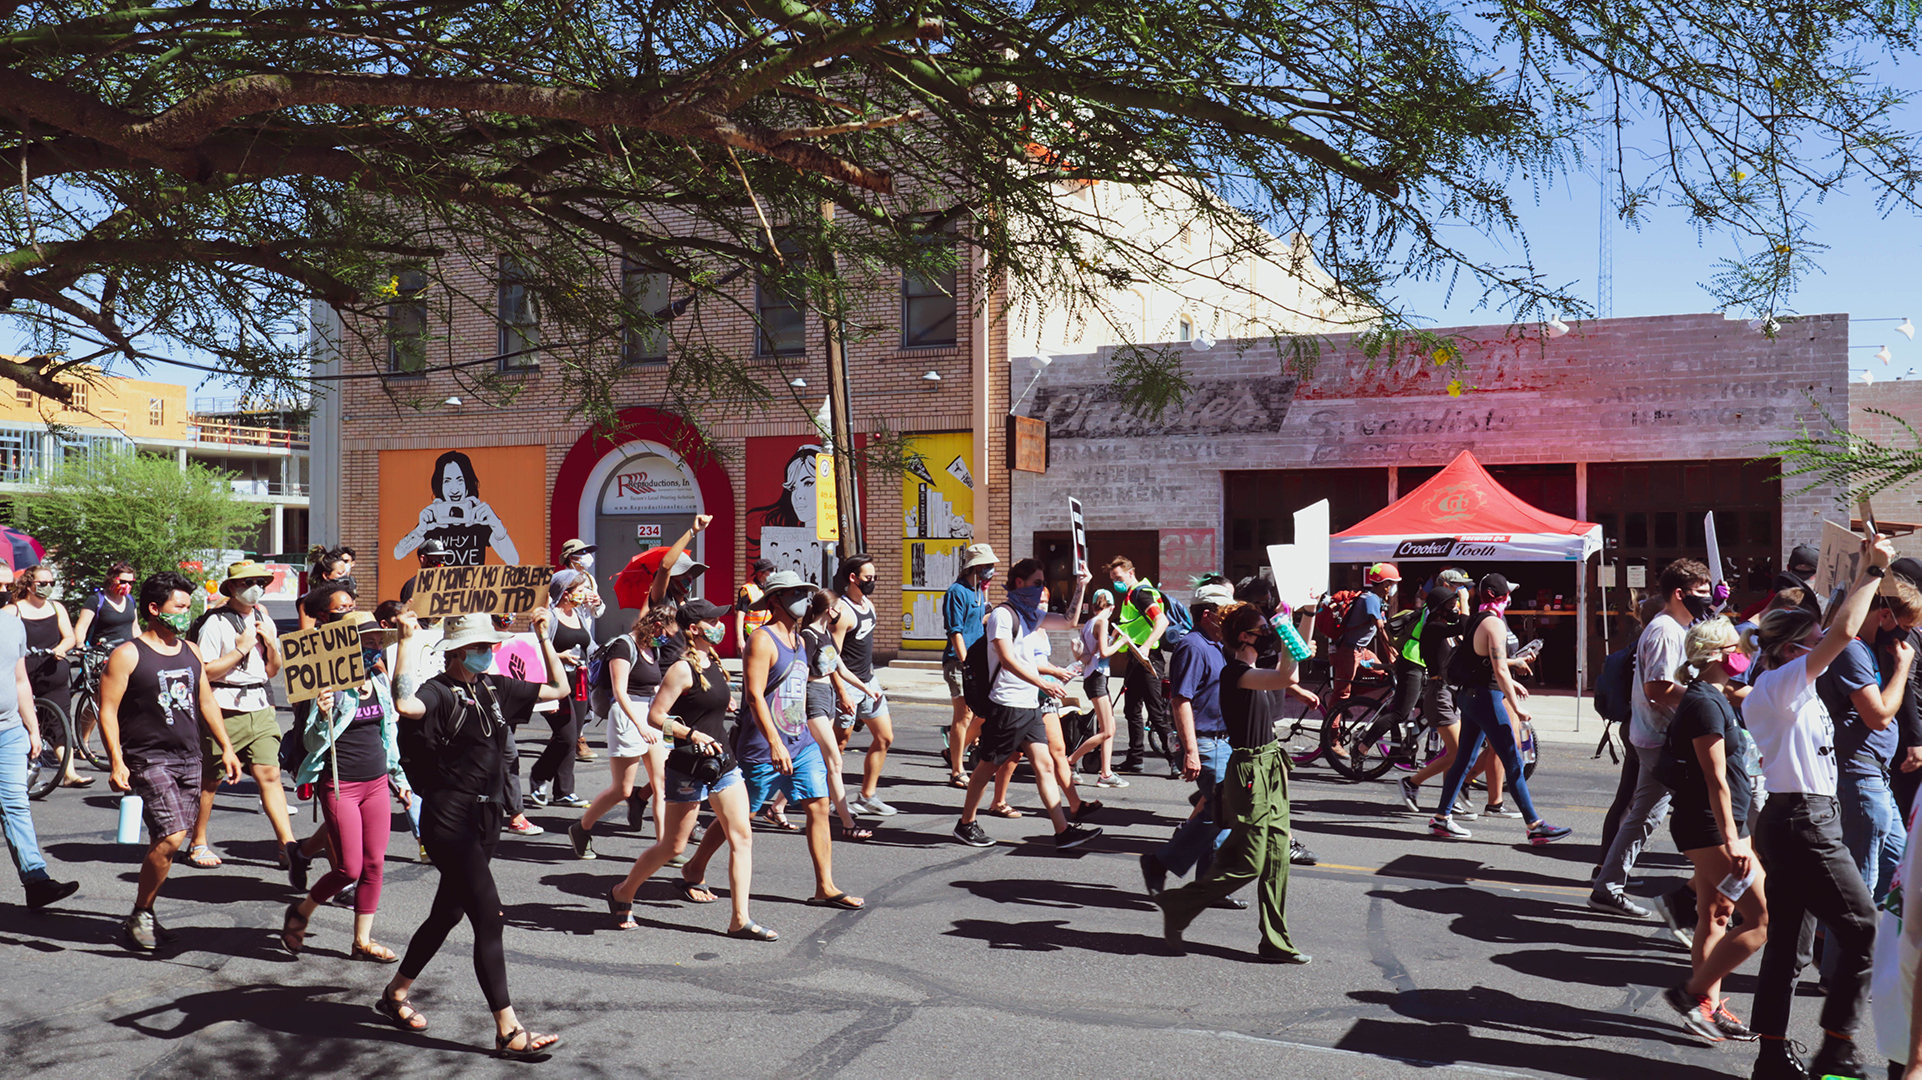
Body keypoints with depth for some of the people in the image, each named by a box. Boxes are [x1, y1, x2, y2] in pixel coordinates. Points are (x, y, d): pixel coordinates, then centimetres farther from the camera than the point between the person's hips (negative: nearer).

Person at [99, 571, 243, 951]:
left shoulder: (190, 652, 14)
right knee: (170, 838, -16)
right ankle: (139, 917, 0)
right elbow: (108, 711, -7)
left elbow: (206, 702, 22)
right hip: (149, 759, -6)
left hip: (189, 759, 6)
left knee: (166, 841, 7)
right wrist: (117, 762, -16)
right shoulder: (127, 655, -5)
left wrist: (226, 748, 17)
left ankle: (145, 916, 20)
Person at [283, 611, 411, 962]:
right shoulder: (333, 686, -12)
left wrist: (399, 779, 21)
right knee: (349, 868, -5)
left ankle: (362, 940, 16)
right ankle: (301, 913, 23)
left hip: (377, 783, 6)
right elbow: (314, 743, -11)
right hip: (340, 785, -6)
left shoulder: (379, 682, 8)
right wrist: (323, 716, -31)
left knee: (375, 864, 5)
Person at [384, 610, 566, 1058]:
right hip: (449, 819, -8)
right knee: (489, 918, -10)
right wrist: (406, 642, -32)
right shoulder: (438, 692, -12)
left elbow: (558, 689, 17)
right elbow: (405, 704, -37)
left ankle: (396, 993, 39)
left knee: (447, 913, 19)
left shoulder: (494, 688, 10)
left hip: (485, 816, 8)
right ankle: (508, 1031, -5)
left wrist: (544, 637, 12)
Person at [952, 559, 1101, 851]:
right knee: (988, 765, 4)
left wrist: (1080, 589, 12)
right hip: (1006, 704, -8)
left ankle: (1063, 832, -2)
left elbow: (1069, 622, 24)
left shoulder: (1031, 615, 16)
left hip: (1030, 705, 8)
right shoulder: (1003, 614, -11)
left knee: (1044, 764, 1)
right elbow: (1008, 660, -21)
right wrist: (1043, 683, -29)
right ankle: (965, 824, 19)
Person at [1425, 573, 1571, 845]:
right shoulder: (1494, 623, -16)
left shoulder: (1475, 620, 12)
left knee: (1465, 758, 14)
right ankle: (1535, 826, -1)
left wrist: (1511, 683, 29)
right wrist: (1517, 708, -18)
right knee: (1514, 763, -5)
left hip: (1468, 695, 9)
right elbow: (1500, 671, -20)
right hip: (1486, 698, -9)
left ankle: (1441, 818, 17)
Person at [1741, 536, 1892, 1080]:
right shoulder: (1780, 684, -14)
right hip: (1804, 823, -10)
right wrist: (1874, 572, -15)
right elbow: (1843, 632, -23)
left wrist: (1863, 572, 24)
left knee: (1787, 944, 12)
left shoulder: (1782, 688, 14)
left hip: (1787, 821, 10)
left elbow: (1836, 629, 27)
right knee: (1865, 933, -3)